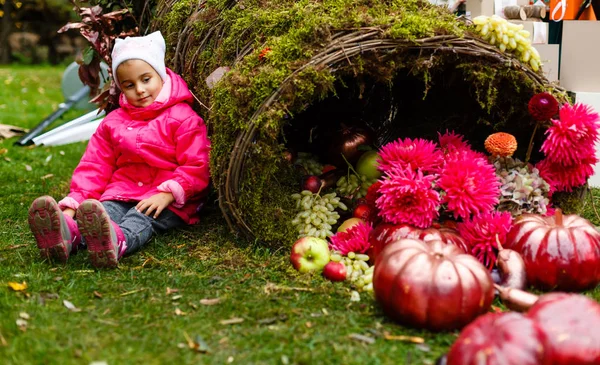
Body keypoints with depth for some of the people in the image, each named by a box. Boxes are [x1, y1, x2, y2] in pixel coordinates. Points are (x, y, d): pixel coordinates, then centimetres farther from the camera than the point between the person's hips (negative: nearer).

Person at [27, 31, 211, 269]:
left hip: (168, 201, -4)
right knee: (102, 212, -29)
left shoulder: (183, 118, 1)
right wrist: (74, 202, -1)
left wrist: (166, 195, -23)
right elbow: (95, 166, 16)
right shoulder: (113, 122, 19)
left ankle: (115, 242, -70)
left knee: (140, 220, -36)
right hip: (122, 192, 4)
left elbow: (196, 167, -8)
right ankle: (68, 234, -62)